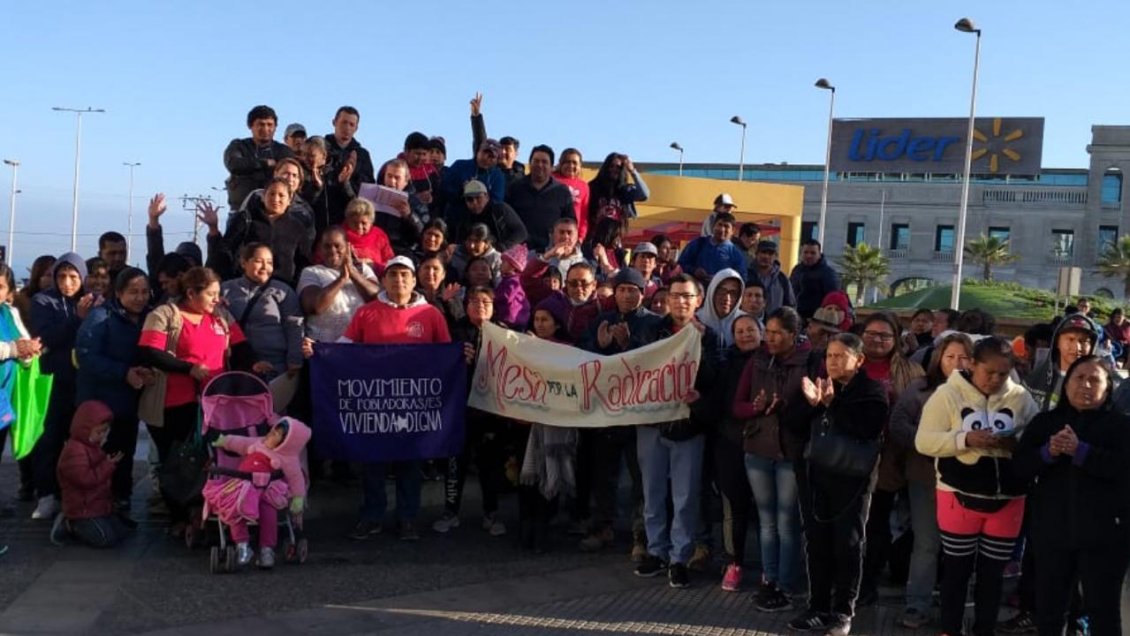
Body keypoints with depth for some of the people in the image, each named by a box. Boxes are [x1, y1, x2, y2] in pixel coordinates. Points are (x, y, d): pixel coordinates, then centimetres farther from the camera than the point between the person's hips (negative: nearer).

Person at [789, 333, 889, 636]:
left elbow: (864, 433, -20)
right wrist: (812, 404, -10)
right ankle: (819, 608, 17)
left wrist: (831, 404, -22)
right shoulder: (821, 385, 11)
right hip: (817, 477, 5)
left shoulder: (872, 392, -5)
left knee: (848, 546, 4)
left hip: (851, 479, -5)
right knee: (816, 543, 8)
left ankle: (843, 612, 14)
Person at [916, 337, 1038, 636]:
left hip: (1008, 499, 2)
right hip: (960, 496, -2)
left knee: (993, 573, 12)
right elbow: (924, 441, -10)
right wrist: (966, 439, -23)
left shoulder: (1021, 398, 2)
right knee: (957, 569, 9)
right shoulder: (947, 394, -6)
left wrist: (1017, 443, -19)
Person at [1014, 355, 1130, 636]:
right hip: (1053, 530, 3)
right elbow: (1020, 465, 0)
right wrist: (1048, 453, -17)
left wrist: (1081, 451, -24)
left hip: (1103, 532, -3)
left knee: (1102, 610, 5)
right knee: (1048, 608, 13)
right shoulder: (1044, 421, 10)